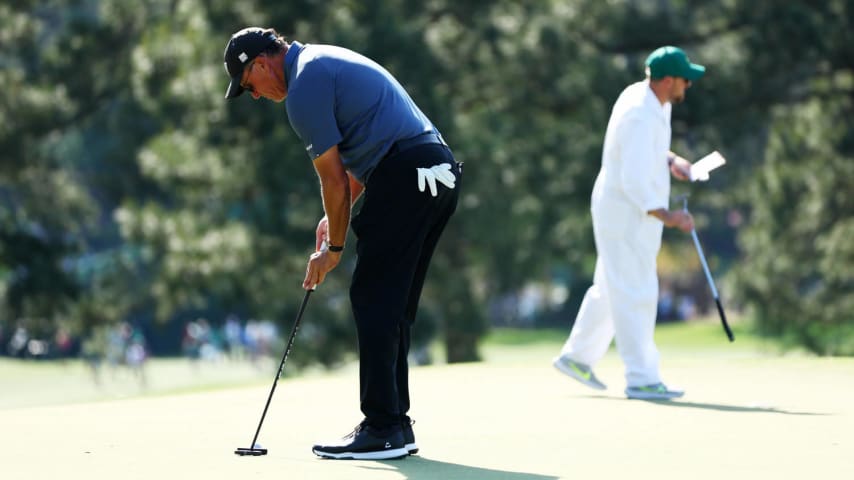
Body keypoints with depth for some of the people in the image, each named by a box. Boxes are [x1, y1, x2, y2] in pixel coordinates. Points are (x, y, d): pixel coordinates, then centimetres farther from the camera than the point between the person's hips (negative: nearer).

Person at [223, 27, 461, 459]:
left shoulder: (303, 88, -8)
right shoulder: (324, 61, 24)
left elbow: (334, 178, -5)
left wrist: (333, 248, 6)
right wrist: (335, 216, 22)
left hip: (406, 179, -10)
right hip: (439, 171, 10)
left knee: (373, 302, -7)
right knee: (392, 306, 13)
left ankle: (381, 430, -8)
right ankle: (395, 426, 14)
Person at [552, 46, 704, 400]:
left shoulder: (645, 96, 4)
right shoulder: (642, 117, -26)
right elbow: (633, 180, -30)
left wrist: (671, 161, 5)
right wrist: (665, 216, -36)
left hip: (631, 212, 10)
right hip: (627, 215, -10)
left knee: (613, 288, 19)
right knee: (636, 294, -7)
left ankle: (576, 356, 30)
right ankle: (641, 378, -4)